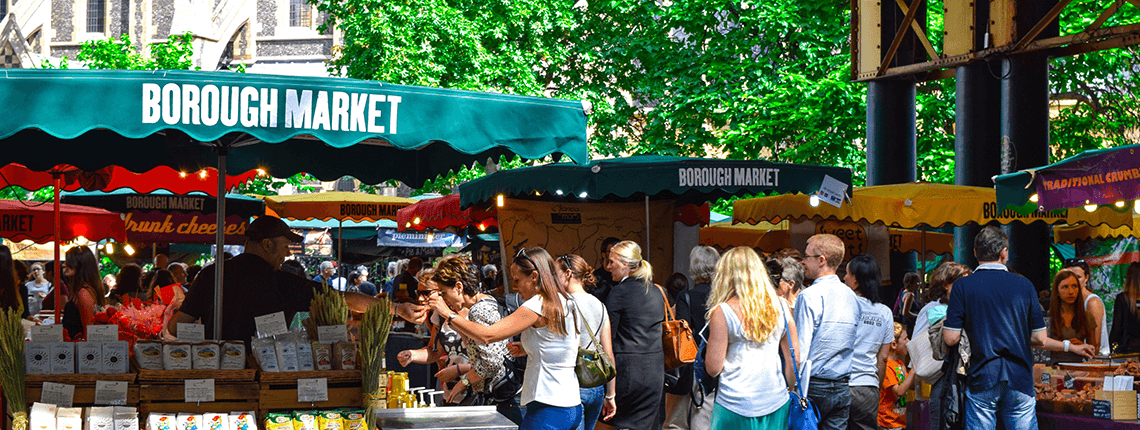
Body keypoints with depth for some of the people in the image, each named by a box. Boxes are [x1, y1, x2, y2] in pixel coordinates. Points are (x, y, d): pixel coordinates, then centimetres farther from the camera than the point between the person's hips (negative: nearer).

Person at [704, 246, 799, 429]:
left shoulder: (723, 312, -8)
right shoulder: (780, 307, 4)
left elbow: (713, 369, -7)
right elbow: (794, 360, 7)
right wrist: (791, 392, 21)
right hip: (776, 402, 4)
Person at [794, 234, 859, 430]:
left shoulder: (809, 296, -12)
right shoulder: (852, 297, 10)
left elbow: (799, 349, -15)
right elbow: (850, 346, 14)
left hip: (814, 386, -6)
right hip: (843, 389, 6)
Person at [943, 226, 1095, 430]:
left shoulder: (962, 286, -2)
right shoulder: (1024, 285, 4)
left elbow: (950, 338, -6)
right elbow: (1039, 339, 4)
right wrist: (1069, 346, 22)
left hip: (981, 381, -2)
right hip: (1020, 380, 2)